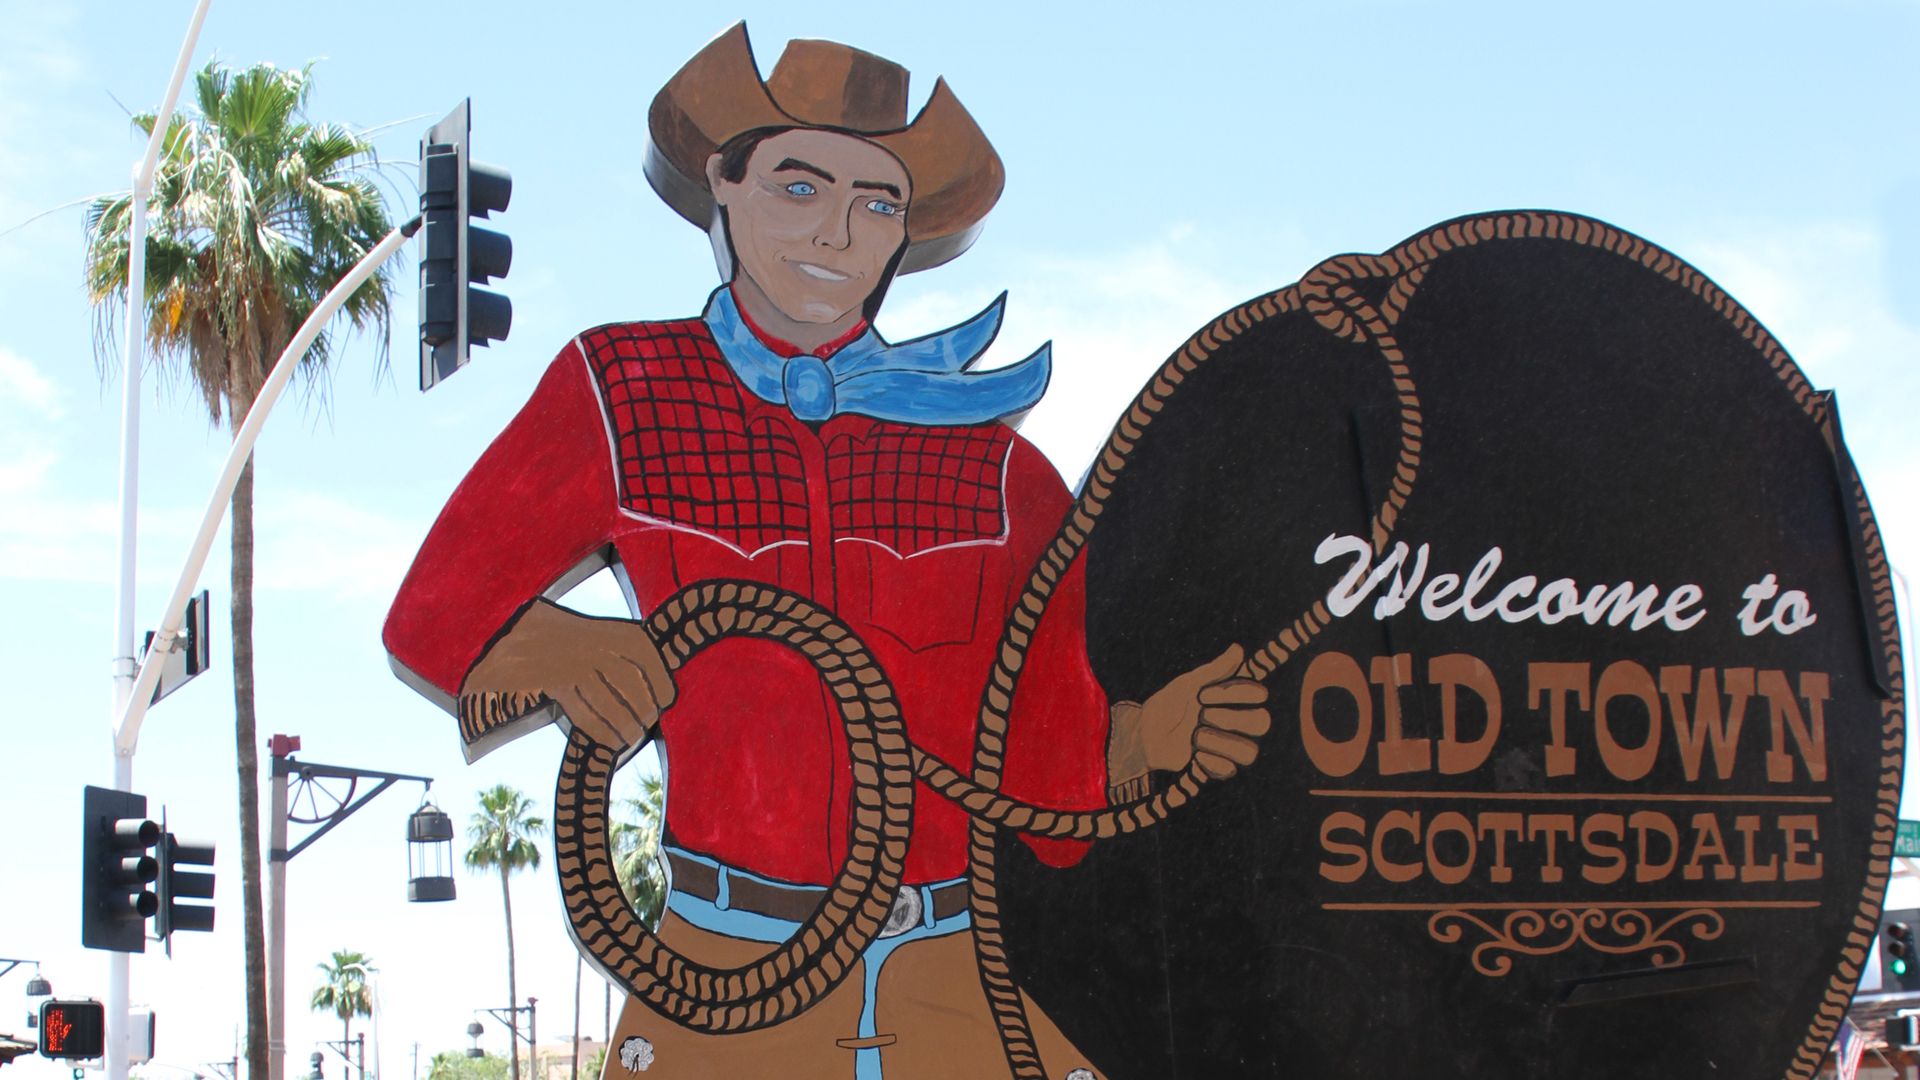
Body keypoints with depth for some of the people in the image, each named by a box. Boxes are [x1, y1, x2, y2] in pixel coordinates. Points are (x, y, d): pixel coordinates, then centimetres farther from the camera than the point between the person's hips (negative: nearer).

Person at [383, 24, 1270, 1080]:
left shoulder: (999, 470, 6)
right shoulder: (622, 394, 4)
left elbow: (1051, 775, 5)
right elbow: (432, 616, 9)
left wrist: (1146, 736, -16)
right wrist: (554, 653, -12)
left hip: (975, 988, 1)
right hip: (731, 987, -1)